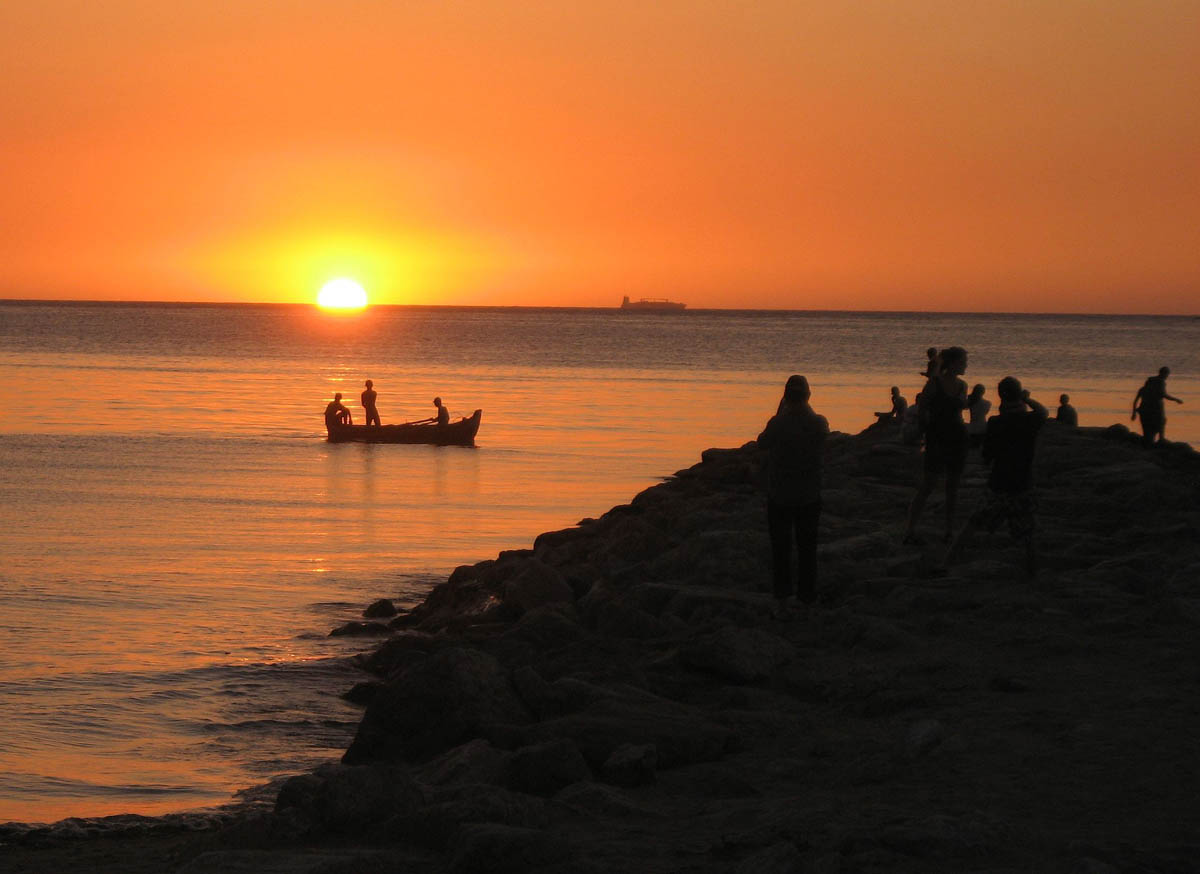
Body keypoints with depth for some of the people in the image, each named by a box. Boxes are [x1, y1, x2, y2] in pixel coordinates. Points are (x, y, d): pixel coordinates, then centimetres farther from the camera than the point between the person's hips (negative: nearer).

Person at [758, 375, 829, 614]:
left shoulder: (778, 423, -19)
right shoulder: (819, 423, -11)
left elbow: (762, 443, 0)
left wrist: (780, 413, 1)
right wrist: (807, 410, 8)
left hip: (779, 496, -2)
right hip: (810, 496, 2)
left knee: (780, 547, 6)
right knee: (807, 546, 17)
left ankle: (784, 595, -3)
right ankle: (807, 592, 27)